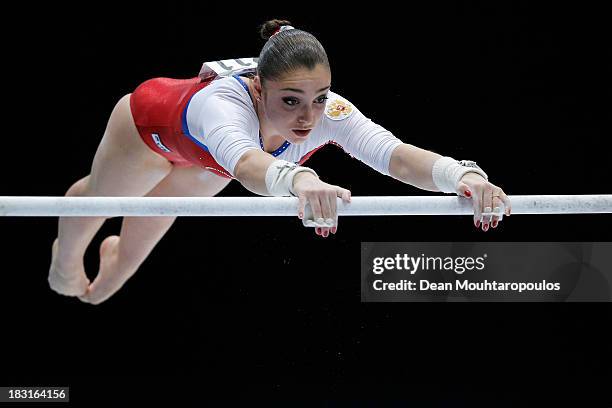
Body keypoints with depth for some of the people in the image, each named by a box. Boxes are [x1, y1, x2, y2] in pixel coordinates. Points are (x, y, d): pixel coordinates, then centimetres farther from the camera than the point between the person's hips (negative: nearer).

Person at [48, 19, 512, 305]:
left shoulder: (329, 111, -43)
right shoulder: (222, 102, -53)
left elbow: (394, 153, -59)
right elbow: (244, 160, -76)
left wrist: (464, 174, -78)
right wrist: (299, 179, -97)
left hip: (205, 163, 4)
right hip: (150, 120, -4)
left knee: (141, 236, 30)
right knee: (99, 196, 28)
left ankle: (102, 283, 65)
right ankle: (65, 254, 63)